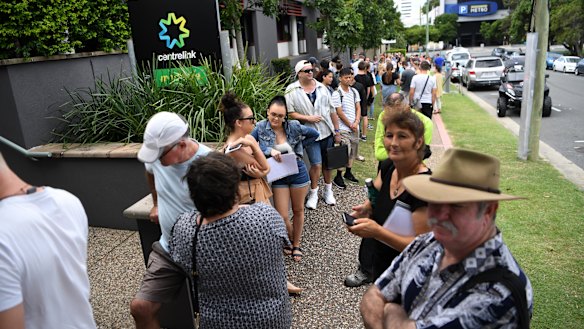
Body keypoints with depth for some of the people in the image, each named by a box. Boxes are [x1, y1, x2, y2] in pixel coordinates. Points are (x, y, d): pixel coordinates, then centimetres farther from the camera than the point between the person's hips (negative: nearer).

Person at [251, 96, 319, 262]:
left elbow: (315, 134, 4)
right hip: (278, 176, 0)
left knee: (298, 210, 15)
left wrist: (298, 146, -4)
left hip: (298, 172, 0)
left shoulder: (294, 126, -10)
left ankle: (296, 245, 35)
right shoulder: (261, 128, -10)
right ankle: (291, 239, 31)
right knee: (282, 216, -1)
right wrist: (269, 150, -26)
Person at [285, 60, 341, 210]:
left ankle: (328, 191, 31)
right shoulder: (292, 90, -6)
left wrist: (337, 131, 7)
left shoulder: (322, 87, 6)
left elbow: (332, 110, 9)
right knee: (316, 164, -8)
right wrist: (307, 118, -18)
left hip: (327, 132, 4)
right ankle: (313, 193, 15)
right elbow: (289, 113, -10)